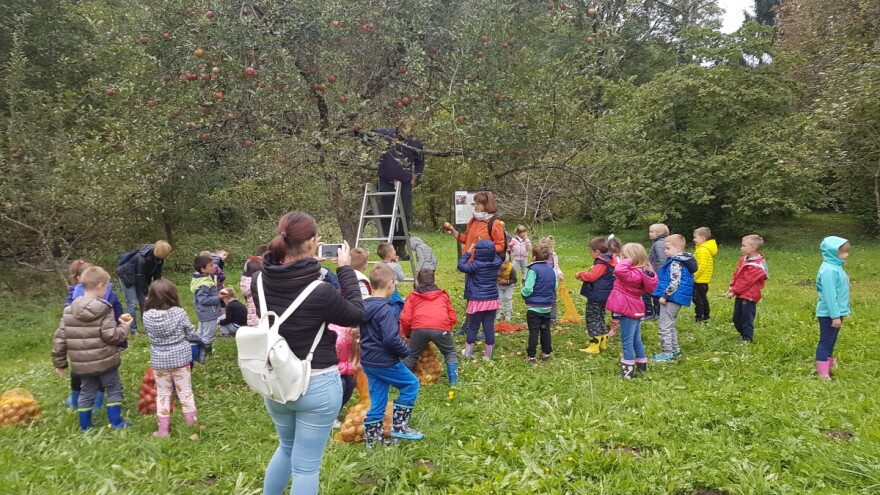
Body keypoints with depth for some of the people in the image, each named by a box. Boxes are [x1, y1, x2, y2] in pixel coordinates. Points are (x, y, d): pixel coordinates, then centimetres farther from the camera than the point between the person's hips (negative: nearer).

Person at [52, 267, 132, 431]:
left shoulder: (69, 311, 0)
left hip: (82, 364, 5)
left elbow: (60, 338, 2)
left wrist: (59, 362, 11)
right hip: (105, 361, -5)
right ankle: (116, 423, 14)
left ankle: (85, 426, 24)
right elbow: (111, 336, -18)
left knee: (86, 393, 17)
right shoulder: (104, 310, -16)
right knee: (114, 389, 11)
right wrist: (125, 326, 0)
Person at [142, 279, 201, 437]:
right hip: (180, 357, -2)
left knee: (162, 394, 14)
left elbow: (148, 333, 4)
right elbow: (191, 335, -8)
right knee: (185, 392, 11)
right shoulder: (179, 313, -17)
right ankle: (193, 425, 21)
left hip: (159, 360, 2)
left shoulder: (147, 316, -10)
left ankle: (163, 429, 18)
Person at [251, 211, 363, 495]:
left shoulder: (259, 283, -9)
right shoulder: (320, 292, -24)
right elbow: (356, 314, -7)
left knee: (286, 448, 30)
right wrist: (345, 269, -1)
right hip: (318, 385, -5)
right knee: (306, 466, 9)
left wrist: (306, 260, 7)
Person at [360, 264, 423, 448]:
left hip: (368, 361, 9)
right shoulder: (385, 310, -22)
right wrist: (406, 351, -12)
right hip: (385, 362, -9)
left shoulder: (365, 307, 6)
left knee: (377, 398, 16)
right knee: (411, 384, 8)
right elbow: (391, 339, -28)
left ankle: (373, 437, 22)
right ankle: (399, 426, 9)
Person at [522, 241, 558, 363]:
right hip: (548, 307, 6)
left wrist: (522, 292, -2)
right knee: (545, 330, 16)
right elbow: (556, 286, 10)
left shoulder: (533, 270, -17)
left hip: (534, 307, -6)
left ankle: (531, 355, 4)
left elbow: (528, 289, -22)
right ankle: (546, 353, 23)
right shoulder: (551, 269, 4)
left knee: (533, 331, -1)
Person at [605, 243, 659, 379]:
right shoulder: (643, 271, 4)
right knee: (637, 340, 20)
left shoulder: (633, 274, -25)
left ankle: (628, 371, 2)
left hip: (629, 311, -9)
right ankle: (642, 367, 30)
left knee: (627, 342, -3)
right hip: (636, 310, 9)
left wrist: (628, 261, -28)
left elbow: (618, 271, -42)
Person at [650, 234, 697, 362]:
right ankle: (675, 349, 32)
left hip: (671, 299, -11)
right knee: (670, 325, 22)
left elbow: (674, 282, -25)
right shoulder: (681, 261, 14)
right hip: (677, 300, 11)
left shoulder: (675, 263, -18)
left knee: (665, 326, -4)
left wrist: (665, 296, -20)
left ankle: (667, 354, 0)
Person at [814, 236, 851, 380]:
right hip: (828, 314, -10)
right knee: (826, 342, -3)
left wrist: (839, 313, 18)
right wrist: (835, 315, -22)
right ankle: (822, 373, 3)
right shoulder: (829, 270, -21)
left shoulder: (836, 267, 10)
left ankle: (828, 367, 28)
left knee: (831, 342, 17)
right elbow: (829, 295, -23)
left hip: (836, 312, 10)